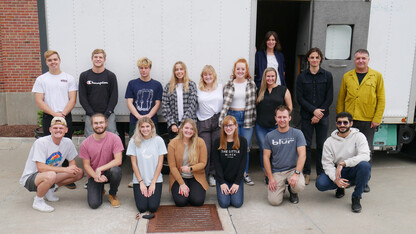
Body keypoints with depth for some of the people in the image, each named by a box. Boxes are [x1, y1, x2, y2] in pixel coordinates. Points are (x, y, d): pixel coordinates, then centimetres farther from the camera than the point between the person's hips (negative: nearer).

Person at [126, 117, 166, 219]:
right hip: (139, 180, 0)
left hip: (155, 179, 0)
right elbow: (134, 164, -2)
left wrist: (153, 182, -7)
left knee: (153, 207, -14)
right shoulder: (134, 141, -3)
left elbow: (160, 163, -2)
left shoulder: (158, 140, -2)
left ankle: (152, 192, 18)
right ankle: (140, 193, 20)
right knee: (142, 208, -12)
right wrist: (141, 182, -6)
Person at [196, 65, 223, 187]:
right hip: (203, 123, -1)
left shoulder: (221, 87, 10)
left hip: (218, 121, 1)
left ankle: (212, 174, 17)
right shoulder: (198, 89, 6)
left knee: (217, 149, 2)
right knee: (205, 150, -4)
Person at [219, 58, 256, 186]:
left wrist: (253, 118, 3)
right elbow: (225, 103, -3)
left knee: (246, 147, 5)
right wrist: (221, 120, -10)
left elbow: (253, 102, 5)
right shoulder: (229, 85, 2)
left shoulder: (251, 84, 4)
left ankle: (245, 173, 20)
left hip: (247, 117, 1)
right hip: (233, 116, -1)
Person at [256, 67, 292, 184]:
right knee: (264, 151, 5)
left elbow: (290, 107, 5)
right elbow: (255, 106, 18)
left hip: (277, 127, -2)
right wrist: (257, 119, 3)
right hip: (261, 127, 2)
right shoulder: (260, 91, 10)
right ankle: (266, 175, 19)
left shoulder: (283, 90, 4)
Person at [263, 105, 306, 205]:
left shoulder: (297, 134, -3)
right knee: (274, 201, -17)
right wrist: (270, 178, -7)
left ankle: (292, 191, 8)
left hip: (292, 169, 0)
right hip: (276, 172, 1)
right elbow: (266, 157, 3)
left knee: (299, 186, -32)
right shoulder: (270, 136, 2)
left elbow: (302, 154, -10)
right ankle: (281, 188, 20)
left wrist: (296, 173, -23)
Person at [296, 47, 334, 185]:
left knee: (321, 145, 4)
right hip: (306, 116, 0)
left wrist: (319, 114, -8)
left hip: (323, 116, 0)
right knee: (306, 144, 1)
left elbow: (329, 98, 2)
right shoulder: (302, 76, 4)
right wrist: (314, 110, -12)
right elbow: (300, 98, -1)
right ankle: (306, 173, 12)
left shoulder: (327, 75, 4)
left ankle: (320, 173, 17)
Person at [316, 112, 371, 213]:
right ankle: (340, 187, 12)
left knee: (365, 165, -35)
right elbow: (327, 164, -7)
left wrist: (343, 163, -31)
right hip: (337, 171, 2)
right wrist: (336, 179, -26)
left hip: (354, 170, -1)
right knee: (320, 184, -25)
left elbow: (365, 156, -22)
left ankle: (356, 198, -15)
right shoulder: (329, 141, -2)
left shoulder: (359, 136, -6)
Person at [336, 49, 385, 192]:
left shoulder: (377, 76, 3)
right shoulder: (347, 76, 7)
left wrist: (377, 119, -5)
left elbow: (381, 99, 1)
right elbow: (341, 99, 9)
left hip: (368, 121, -1)